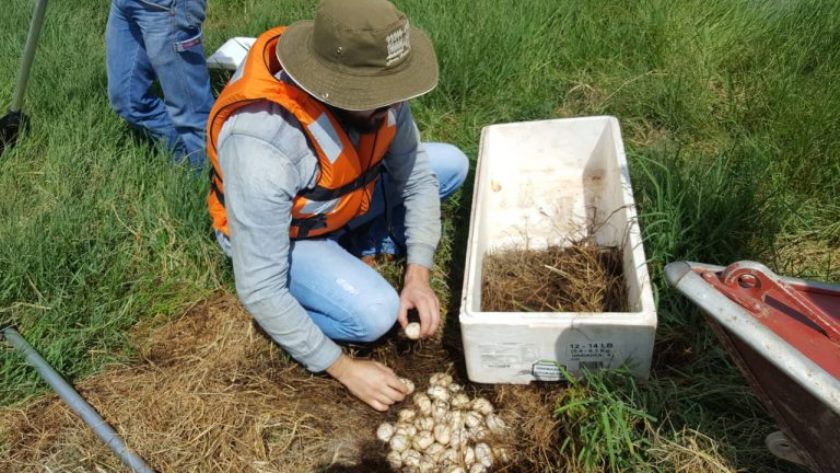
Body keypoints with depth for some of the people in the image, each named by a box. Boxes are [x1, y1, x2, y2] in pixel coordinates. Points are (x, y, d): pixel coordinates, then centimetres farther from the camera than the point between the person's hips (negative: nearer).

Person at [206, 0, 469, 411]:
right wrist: (343, 369, -27)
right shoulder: (263, 150, -42)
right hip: (277, 231, -6)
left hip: (343, 200, 6)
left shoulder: (376, 95, -25)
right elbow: (259, 290, -33)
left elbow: (417, 178, -8)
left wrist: (418, 274, -19)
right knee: (374, 313, -27)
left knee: (452, 164, -2)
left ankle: (348, 244, 7)